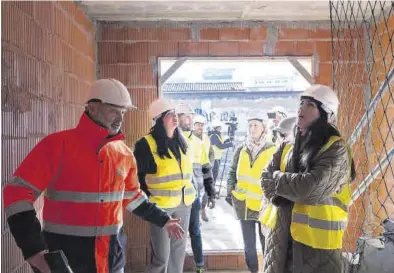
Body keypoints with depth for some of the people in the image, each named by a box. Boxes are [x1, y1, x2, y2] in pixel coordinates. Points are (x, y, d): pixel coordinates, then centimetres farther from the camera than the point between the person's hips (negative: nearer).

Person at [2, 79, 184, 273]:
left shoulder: (124, 154, 4)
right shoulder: (58, 145, -13)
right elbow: (18, 193, -14)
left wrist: (163, 220, 18)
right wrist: (33, 248, -22)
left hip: (111, 255, 5)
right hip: (64, 257, -5)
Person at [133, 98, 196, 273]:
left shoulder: (181, 141, 10)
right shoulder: (146, 144, -12)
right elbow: (138, 176, -9)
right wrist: (148, 202, -10)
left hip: (184, 204, 7)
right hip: (161, 205, -6)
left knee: (179, 250, 15)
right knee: (161, 256, -3)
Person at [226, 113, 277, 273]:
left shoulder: (272, 149, -3)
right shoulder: (241, 149, 7)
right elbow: (233, 172, 14)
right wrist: (230, 191, 2)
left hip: (264, 203, -3)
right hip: (243, 203, 4)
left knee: (266, 243, 5)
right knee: (248, 244, 13)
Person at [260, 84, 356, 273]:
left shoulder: (336, 149, -11)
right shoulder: (288, 146, 9)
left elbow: (310, 187, -22)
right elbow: (266, 178, 3)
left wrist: (277, 178, -7)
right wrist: (289, 189, -15)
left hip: (315, 238, -5)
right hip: (281, 234, 6)